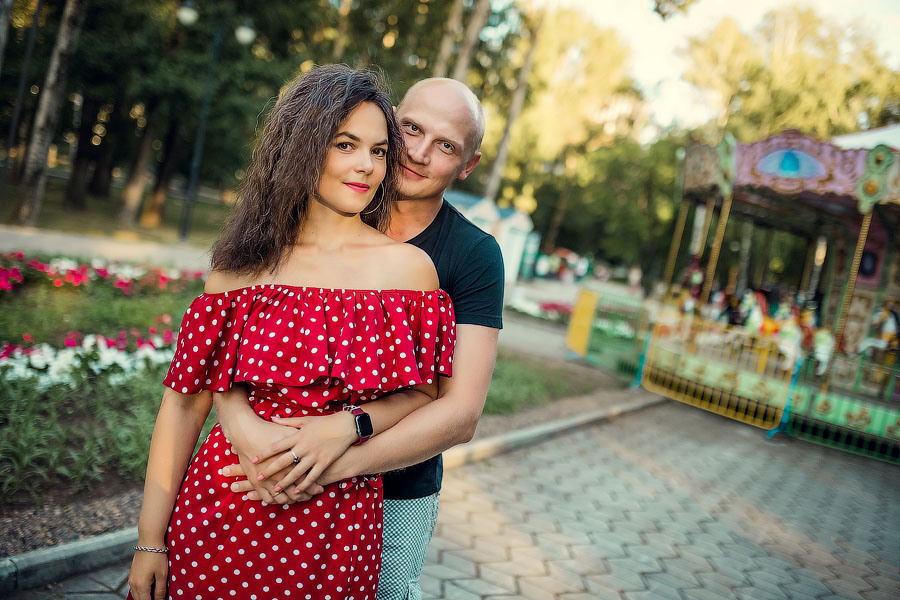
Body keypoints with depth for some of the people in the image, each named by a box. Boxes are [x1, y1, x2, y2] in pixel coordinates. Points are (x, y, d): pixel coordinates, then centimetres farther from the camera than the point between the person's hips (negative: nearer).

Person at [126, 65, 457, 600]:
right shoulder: (244, 264, -2)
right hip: (221, 511, 1)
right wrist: (150, 541, -1)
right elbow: (186, 402, -1)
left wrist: (350, 424, -16)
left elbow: (423, 393, 3)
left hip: (339, 526, 0)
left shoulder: (409, 266, -4)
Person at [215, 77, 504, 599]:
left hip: (396, 501, -1)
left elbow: (461, 412, -17)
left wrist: (339, 462, -29)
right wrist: (241, 422, -29)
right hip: (276, 481, 2)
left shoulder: (475, 257, -11)